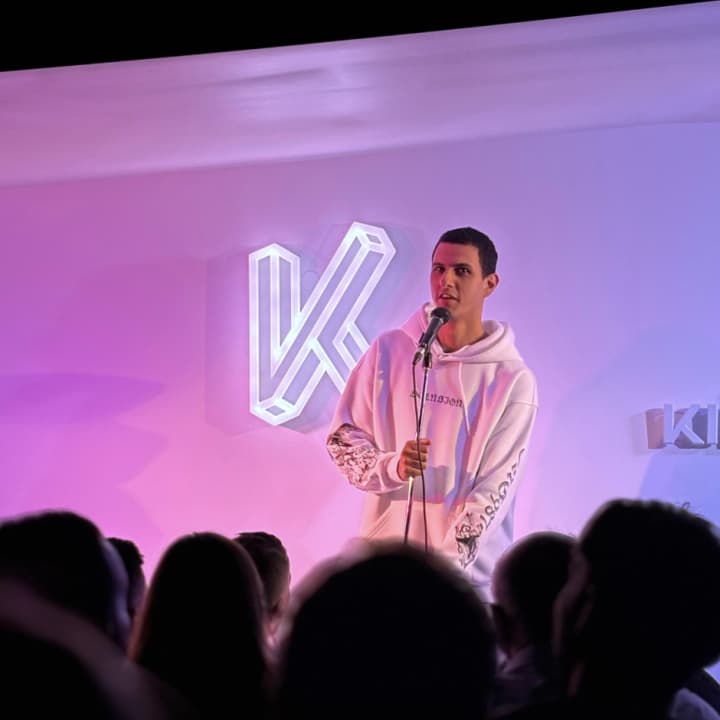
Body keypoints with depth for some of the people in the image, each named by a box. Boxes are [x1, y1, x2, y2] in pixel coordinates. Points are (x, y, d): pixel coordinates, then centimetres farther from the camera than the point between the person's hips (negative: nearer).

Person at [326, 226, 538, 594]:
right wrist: (392, 466, -14)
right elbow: (342, 438, 6)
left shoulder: (513, 381, -6)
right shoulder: (389, 350, 2)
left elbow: (493, 490, -10)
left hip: (470, 575, -2)